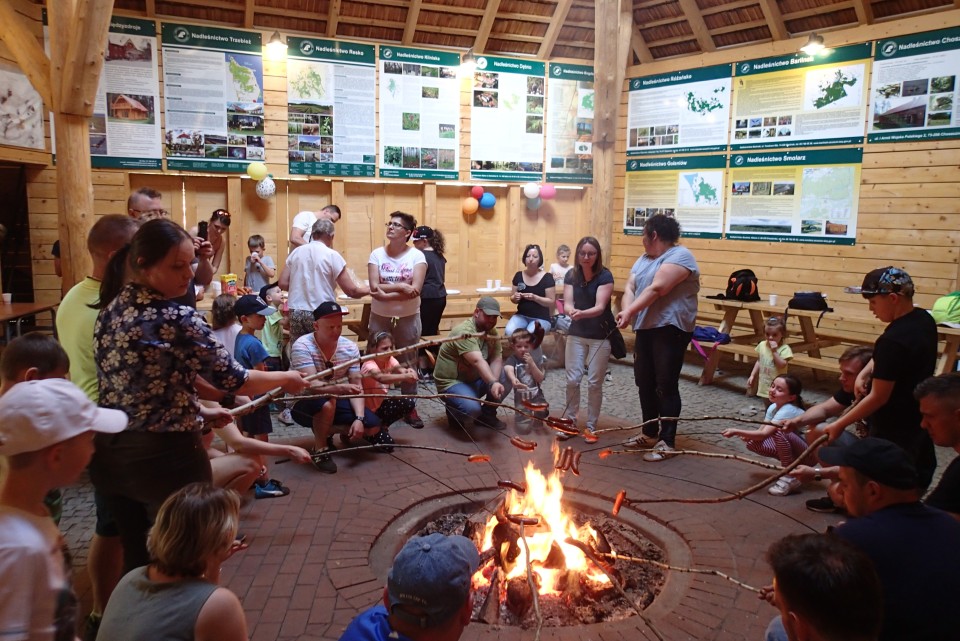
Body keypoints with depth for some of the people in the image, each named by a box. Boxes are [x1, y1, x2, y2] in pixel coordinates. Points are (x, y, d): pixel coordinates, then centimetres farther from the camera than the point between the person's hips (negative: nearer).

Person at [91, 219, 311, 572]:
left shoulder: (110, 310, 4)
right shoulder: (179, 318, -20)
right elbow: (231, 380, -14)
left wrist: (199, 412, 16)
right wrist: (286, 378, 2)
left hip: (110, 453, 7)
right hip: (165, 457, -7)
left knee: (136, 558, 21)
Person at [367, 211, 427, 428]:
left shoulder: (416, 256, -7)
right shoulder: (377, 254, -3)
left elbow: (415, 290, -17)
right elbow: (374, 288, -12)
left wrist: (386, 293, -19)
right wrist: (401, 286, -19)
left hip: (408, 317, -1)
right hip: (380, 316, 1)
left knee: (408, 363, 7)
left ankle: (410, 408, 17)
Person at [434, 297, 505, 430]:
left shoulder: (492, 331, 1)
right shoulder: (464, 332, -26)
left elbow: (497, 359, -9)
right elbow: (478, 361, -39)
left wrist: (494, 383, -27)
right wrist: (493, 383, -52)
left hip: (475, 379, 8)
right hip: (452, 381, -8)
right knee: (472, 409, -33)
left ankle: (487, 414, 8)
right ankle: (453, 411, 4)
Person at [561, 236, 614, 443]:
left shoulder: (605, 276, -15)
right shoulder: (571, 275, -3)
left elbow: (600, 307, -25)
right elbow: (567, 303, -12)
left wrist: (582, 313, -45)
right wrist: (571, 310, -37)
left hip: (600, 336, -3)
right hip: (576, 334, 3)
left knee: (594, 383, 1)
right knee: (572, 380, 1)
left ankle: (591, 427, 16)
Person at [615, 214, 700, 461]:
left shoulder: (679, 256, -11)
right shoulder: (644, 258, 17)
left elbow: (656, 289, -21)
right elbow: (630, 287, 6)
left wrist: (630, 312, -21)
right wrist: (626, 311, -13)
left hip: (670, 329, -9)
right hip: (645, 328, 9)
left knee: (666, 386, -4)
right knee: (644, 383, 14)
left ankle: (667, 441, 5)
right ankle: (649, 431, 30)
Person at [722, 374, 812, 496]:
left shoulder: (788, 410, -29)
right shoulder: (773, 407, -1)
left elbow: (764, 434, -38)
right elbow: (761, 430, -3)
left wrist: (736, 431, -41)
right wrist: (748, 435, -25)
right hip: (793, 450, 8)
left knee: (779, 431, -34)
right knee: (752, 443, -11)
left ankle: (790, 478, -19)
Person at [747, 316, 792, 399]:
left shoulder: (784, 348, -17)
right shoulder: (762, 345, 0)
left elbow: (782, 365, -26)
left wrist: (774, 351, -29)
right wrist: (752, 375, 9)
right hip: (765, 385, 6)